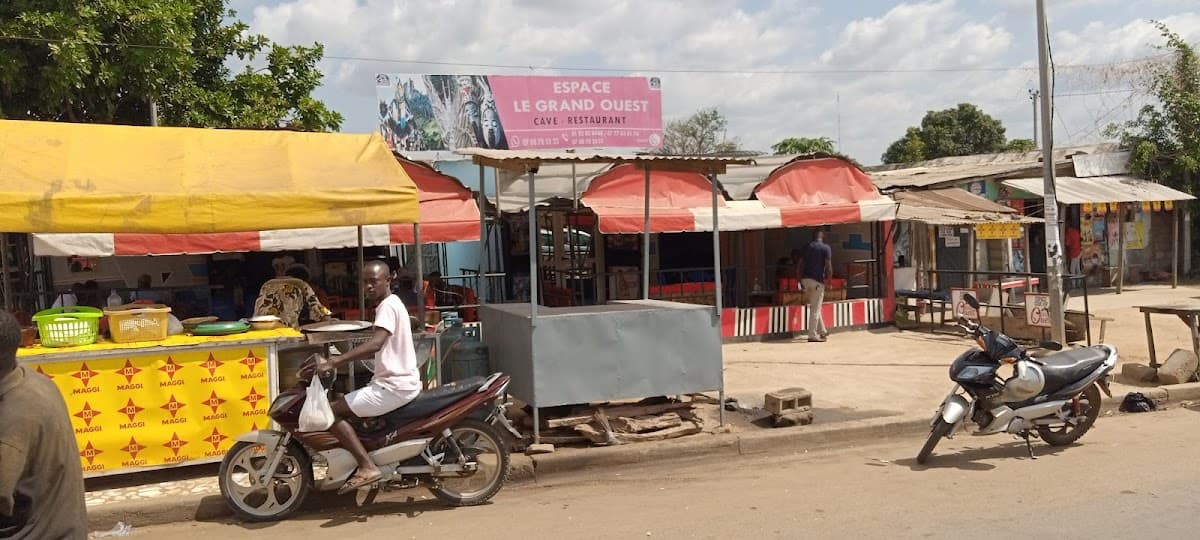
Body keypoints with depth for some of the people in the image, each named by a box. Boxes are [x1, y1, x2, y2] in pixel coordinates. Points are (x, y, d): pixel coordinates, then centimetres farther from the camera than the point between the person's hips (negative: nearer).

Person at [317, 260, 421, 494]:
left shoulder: (388, 305, -14)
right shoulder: (389, 304, 18)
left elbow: (375, 344, -29)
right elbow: (377, 348, 23)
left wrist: (333, 363, -30)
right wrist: (338, 360, 15)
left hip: (394, 386, -11)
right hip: (393, 382, 11)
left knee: (331, 412, -12)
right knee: (342, 405, 23)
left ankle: (367, 467, -16)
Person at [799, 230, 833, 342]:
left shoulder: (806, 247, 11)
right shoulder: (826, 248, -3)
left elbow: (801, 265, 9)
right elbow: (828, 266, -10)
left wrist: (801, 281, 13)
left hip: (805, 279, 6)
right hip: (817, 280, -5)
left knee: (814, 307, 18)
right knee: (815, 309, -1)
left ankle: (822, 331, 26)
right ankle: (813, 335, -1)